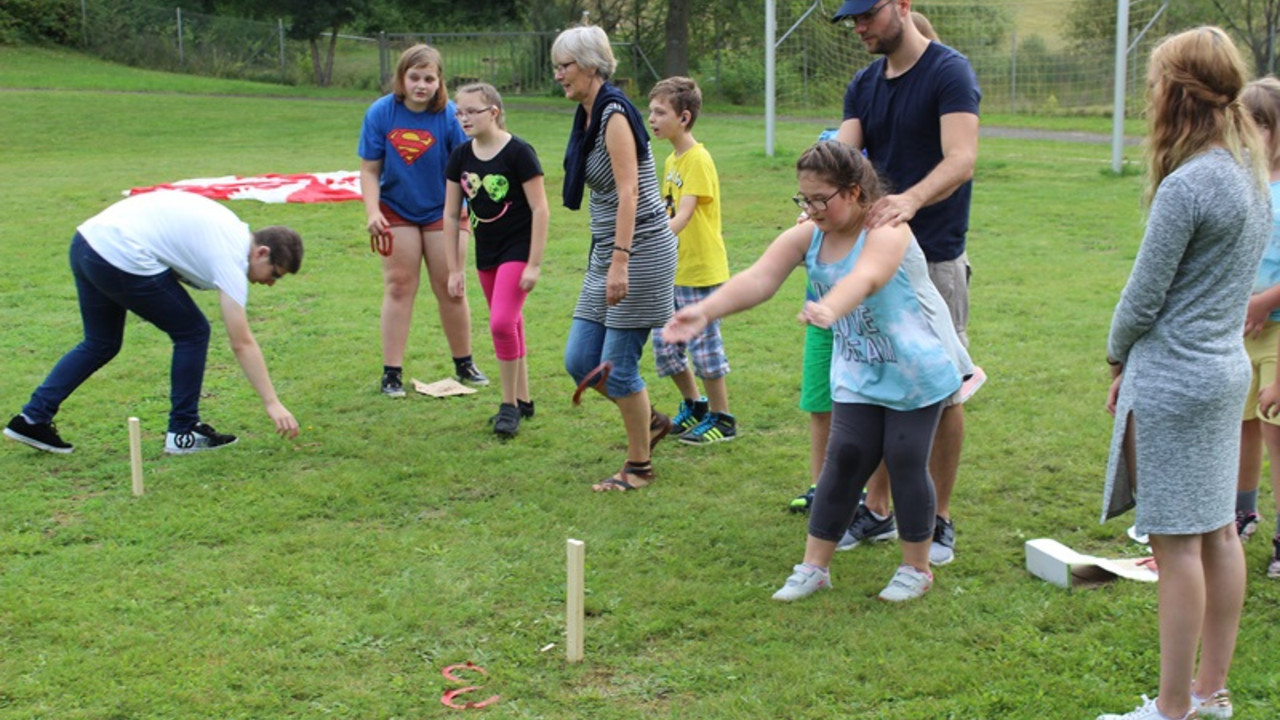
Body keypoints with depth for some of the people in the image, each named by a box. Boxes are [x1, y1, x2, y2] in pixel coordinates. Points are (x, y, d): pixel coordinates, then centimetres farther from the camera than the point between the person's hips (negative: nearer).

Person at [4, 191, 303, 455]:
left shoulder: (231, 230, 15)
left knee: (101, 344, 23)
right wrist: (273, 404, -12)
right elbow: (242, 343, -12)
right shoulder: (231, 257, -9)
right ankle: (183, 432, 11)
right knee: (192, 333, 3)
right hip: (122, 258, -9)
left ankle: (32, 418, 23)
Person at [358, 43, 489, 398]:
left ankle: (464, 364, 24)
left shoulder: (449, 115, -16)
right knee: (399, 287, 2)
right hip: (396, 212, 1)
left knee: (450, 288, 6)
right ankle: (392, 372, 7)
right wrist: (372, 212, -18)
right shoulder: (381, 112, -11)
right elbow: (369, 170, -7)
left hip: (441, 212, -1)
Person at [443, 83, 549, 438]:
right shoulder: (460, 156, 1)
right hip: (486, 254, 6)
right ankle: (522, 400, 26)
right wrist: (454, 269, 5)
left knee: (502, 322, -18)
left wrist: (534, 264, -16)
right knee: (509, 328, 14)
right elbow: (451, 215, 6)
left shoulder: (518, 152, -15)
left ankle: (509, 404, -3)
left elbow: (540, 210, -14)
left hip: (518, 250, -6)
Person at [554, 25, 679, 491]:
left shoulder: (614, 114, -15)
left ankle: (639, 466, 15)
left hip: (640, 250, -9)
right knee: (579, 361, 9)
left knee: (618, 368, -2)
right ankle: (651, 421, 29)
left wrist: (620, 261, -28)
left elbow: (628, 193, -22)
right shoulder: (587, 116, 11)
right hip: (606, 251, 9)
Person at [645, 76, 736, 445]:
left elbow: (683, 216, -27)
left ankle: (721, 419, 14)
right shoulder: (671, 160, 11)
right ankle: (693, 405, 30)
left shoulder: (698, 160, -16)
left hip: (701, 270, -9)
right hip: (674, 270, 9)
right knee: (664, 343, 12)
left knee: (704, 345, 0)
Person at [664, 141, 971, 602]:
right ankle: (814, 567, 10)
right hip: (858, 375, 5)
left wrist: (828, 309, -69)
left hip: (916, 369, -5)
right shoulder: (807, 236, -7)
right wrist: (706, 310, -39)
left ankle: (916, 569, 17)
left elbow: (864, 277, -47)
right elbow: (759, 277, -21)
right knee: (845, 459, 1)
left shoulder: (886, 231, -25)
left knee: (905, 460, -1)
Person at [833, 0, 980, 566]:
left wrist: (910, 199, -43)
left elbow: (961, 160, -24)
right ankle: (877, 510, 22)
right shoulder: (863, 85, 10)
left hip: (935, 259, -6)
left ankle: (938, 520, 14)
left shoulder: (949, 72, -11)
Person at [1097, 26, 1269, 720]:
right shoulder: (1252, 173, 8)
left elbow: (1144, 295, -15)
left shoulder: (1187, 184, -21)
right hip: (1227, 367, 9)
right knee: (1218, 532, 14)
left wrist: (1118, 357, 4)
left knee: (1177, 543, -1)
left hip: (1174, 378, -9)